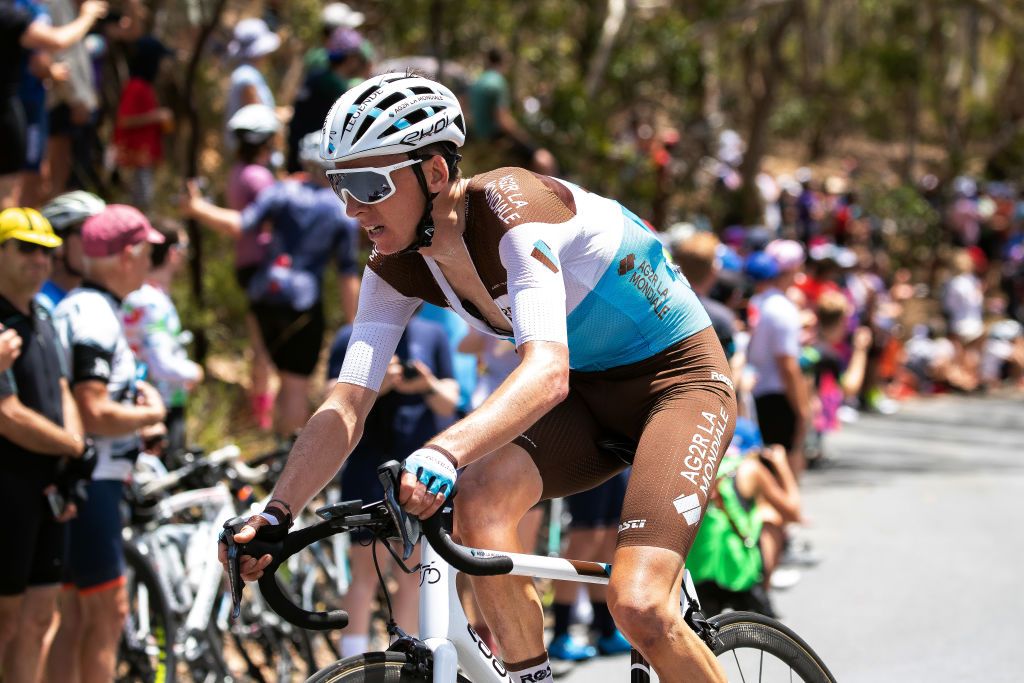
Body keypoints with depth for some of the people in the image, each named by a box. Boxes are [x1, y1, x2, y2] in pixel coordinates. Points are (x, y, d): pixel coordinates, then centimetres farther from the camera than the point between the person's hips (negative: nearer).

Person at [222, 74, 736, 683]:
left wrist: (443, 451, -59)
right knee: (478, 502, -24)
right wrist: (276, 513, -27)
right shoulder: (397, 268, -7)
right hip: (588, 390, 7)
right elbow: (345, 408, -11)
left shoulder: (511, 209, -29)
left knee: (638, 607, -23)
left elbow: (547, 371, -43)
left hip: (678, 375, -6)